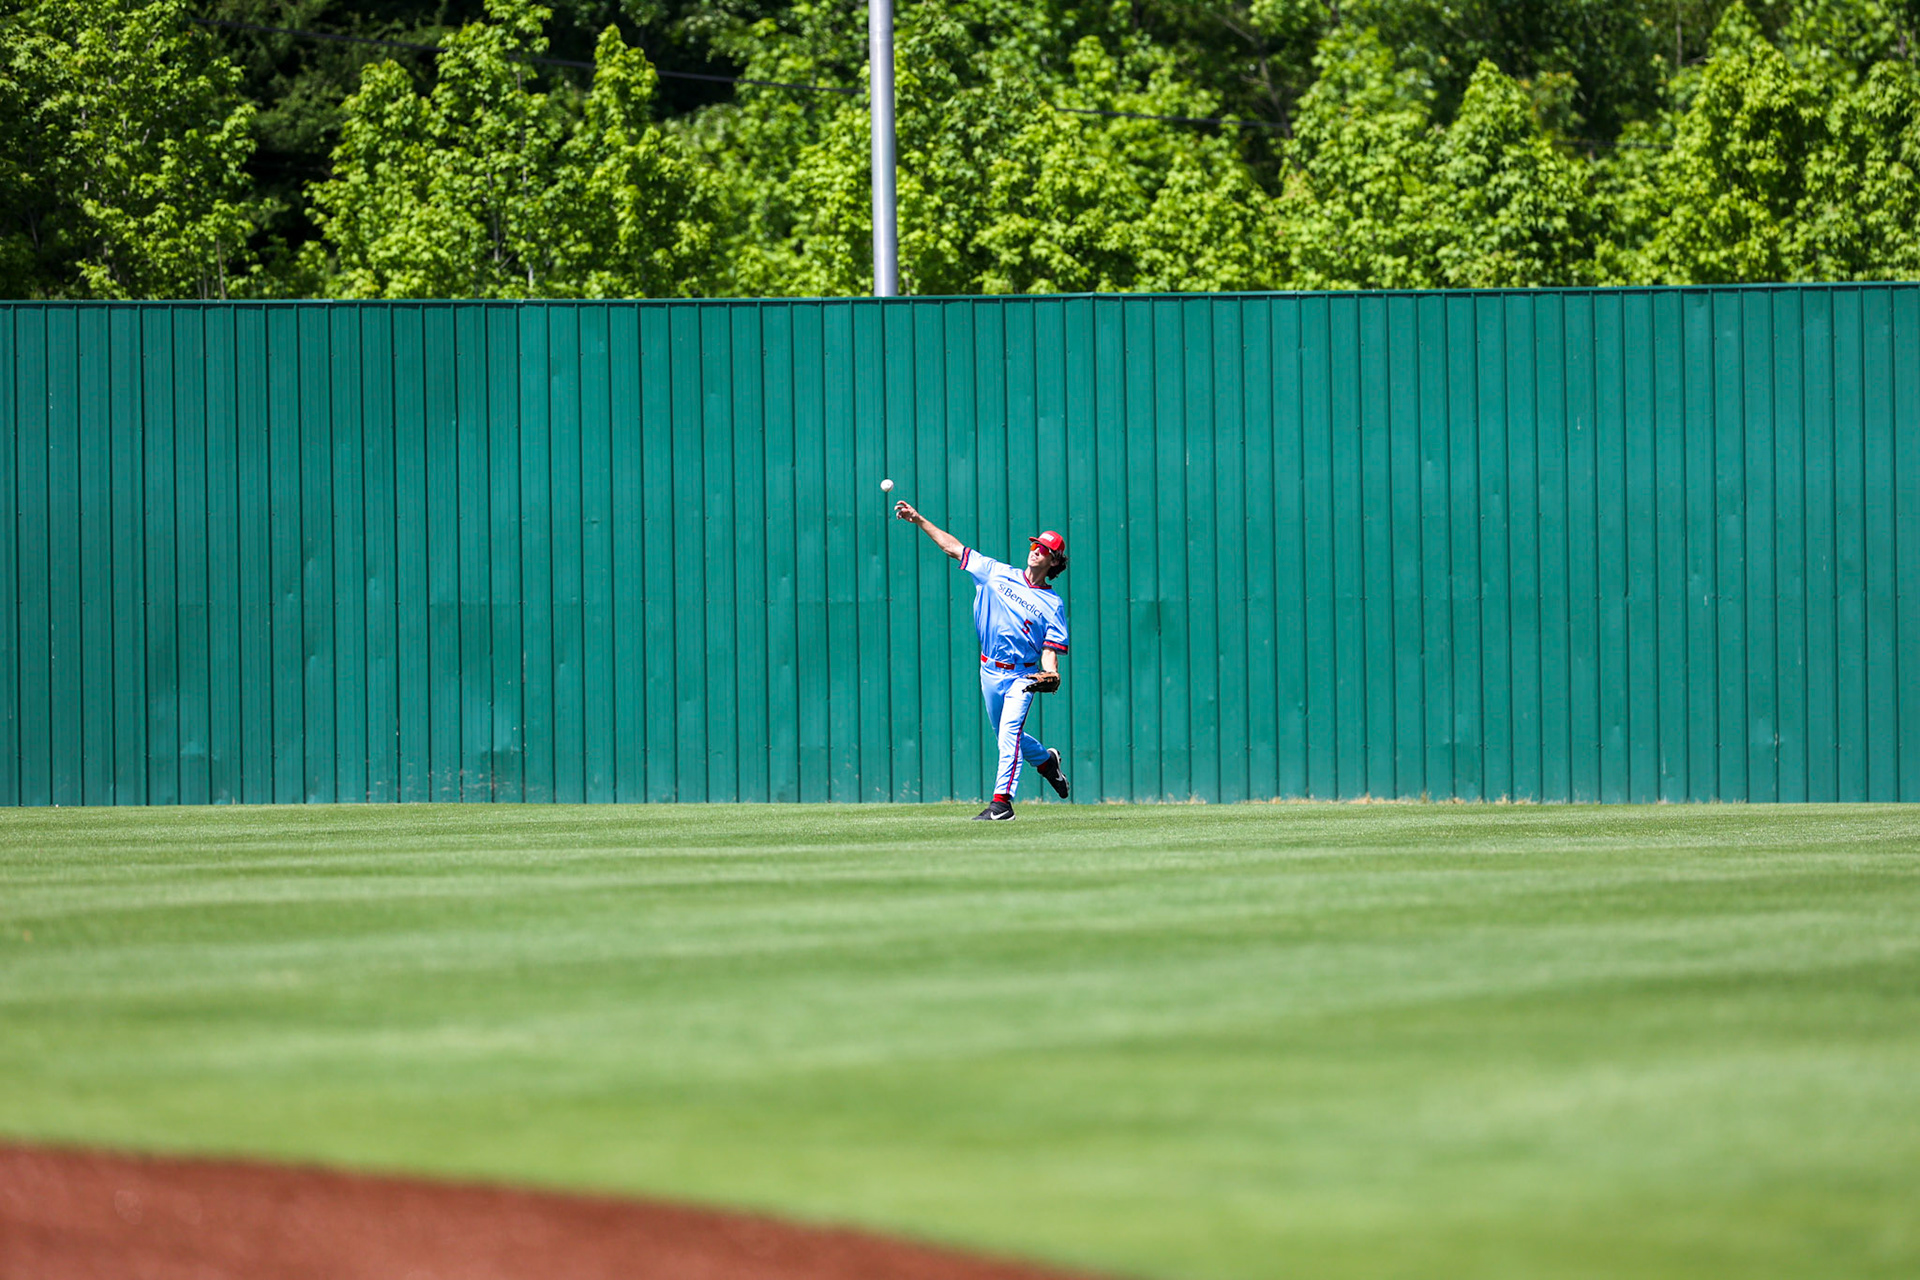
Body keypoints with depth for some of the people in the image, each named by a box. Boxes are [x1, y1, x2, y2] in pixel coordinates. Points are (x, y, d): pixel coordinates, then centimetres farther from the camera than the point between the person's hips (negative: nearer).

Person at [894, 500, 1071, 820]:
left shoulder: (1053, 604, -2)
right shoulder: (996, 573, 5)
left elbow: (1051, 649, -8)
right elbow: (953, 547, 6)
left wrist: (1050, 675, -29)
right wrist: (919, 520, 2)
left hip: (1023, 676, -4)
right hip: (990, 671, 4)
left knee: (1010, 732, -20)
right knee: (1005, 735, 16)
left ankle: (1001, 801, -22)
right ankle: (1046, 760, 45)